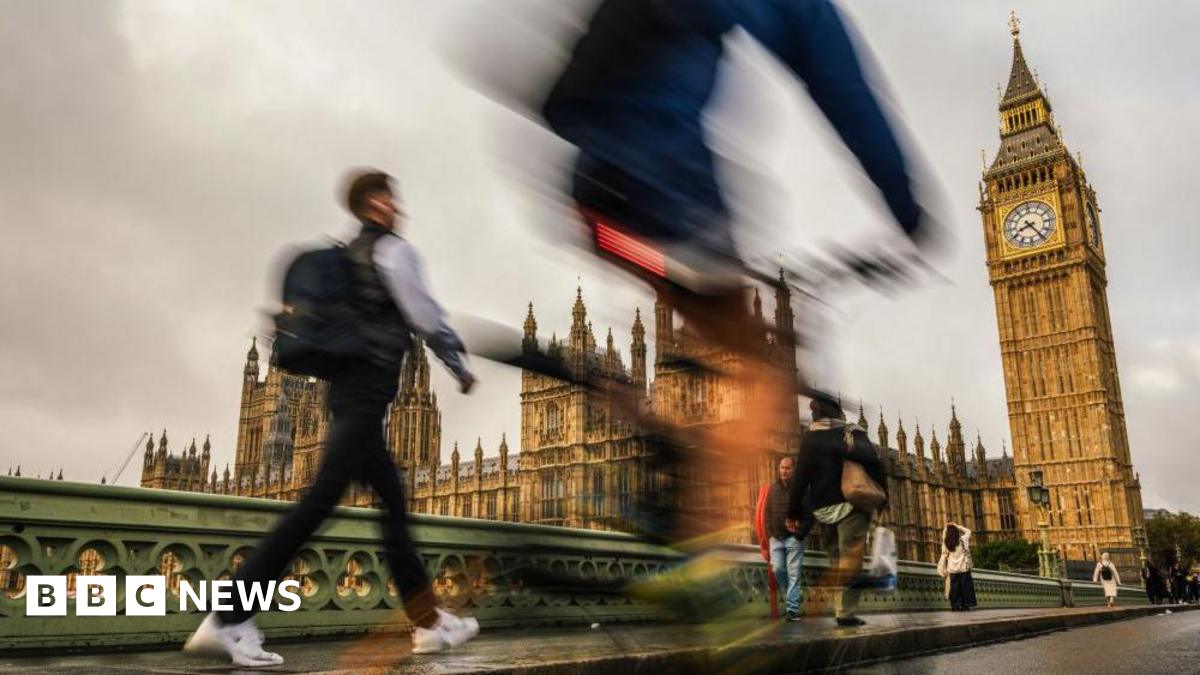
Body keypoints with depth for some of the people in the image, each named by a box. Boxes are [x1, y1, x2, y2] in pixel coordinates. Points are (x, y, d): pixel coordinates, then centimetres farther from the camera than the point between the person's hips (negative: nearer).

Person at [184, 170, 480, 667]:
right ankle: (227, 619, -15)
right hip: (368, 388, -10)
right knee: (322, 498, -14)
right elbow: (426, 317, -6)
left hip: (348, 386, 10)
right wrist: (461, 367, 4)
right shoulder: (392, 250, -4)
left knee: (393, 503, 9)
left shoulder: (348, 255, 21)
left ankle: (429, 622, 14)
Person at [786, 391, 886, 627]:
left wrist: (793, 513, 2)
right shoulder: (854, 433, 6)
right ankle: (846, 612, -13)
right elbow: (875, 463, -5)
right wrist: (883, 497, 4)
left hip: (823, 509, 2)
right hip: (851, 504, -2)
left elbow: (801, 476, 0)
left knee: (836, 559, 15)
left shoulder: (811, 436, 4)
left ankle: (840, 608, 13)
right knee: (850, 559, -5)